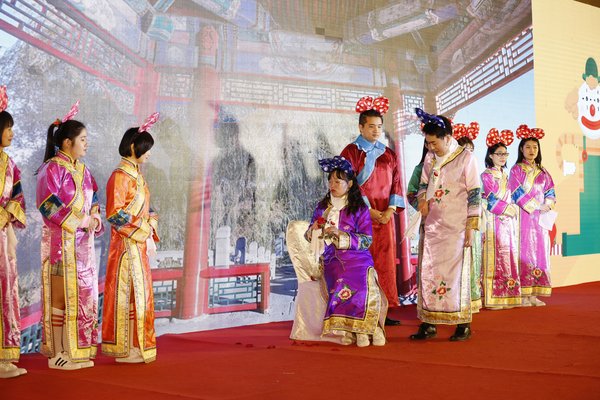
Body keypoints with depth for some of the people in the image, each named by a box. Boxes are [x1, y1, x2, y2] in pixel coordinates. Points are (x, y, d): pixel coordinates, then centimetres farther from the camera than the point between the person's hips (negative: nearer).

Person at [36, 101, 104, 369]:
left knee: (84, 292, 8)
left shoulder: (82, 170, 15)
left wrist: (95, 219, 0)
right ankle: (58, 353, 3)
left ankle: (78, 350, 16)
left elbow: (93, 200, 20)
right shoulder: (52, 168, -8)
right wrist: (80, 221, -16)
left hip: (83, 241, 8)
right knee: (61, 294, -4)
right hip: (61, 240, -8)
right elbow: (48, 204, -15)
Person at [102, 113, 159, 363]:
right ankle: (125, 348, 3)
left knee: (140, 292, 11)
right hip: (126, 243, -9)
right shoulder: (120, 176, -12)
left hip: (139, 243, 9)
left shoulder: (136, 174, 15)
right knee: (127, 292, -4)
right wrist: (143, 229, -14)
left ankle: (136, 345, 19)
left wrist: (149, 229, 6)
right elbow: (115, 214, -18)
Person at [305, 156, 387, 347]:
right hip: (332, 259, 2)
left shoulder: (359, 208, 6)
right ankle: (360, 330, -23)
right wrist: (314, 230, -2)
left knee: (363, 283, -33)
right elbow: (310, 236, 22)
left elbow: (367, 240, -1)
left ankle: (372, 326, -18)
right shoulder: (322, 207, 17)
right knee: (343, 285, -31)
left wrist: (341, 235, -12)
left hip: (357, 258, -2)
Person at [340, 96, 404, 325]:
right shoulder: (351, 152, 0)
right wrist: (370, 211, -13)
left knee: (385, 263, 4)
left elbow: (396, 184, 11)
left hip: (385, 216, 5)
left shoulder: (389, 155, 16)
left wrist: (390, 209, -5)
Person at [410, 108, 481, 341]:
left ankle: (463, 324, 5)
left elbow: (474, 193, -6)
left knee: (456, 272, -4)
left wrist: (471, 226, -11)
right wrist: (422, 199, -1)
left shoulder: (465, 158, -5)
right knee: (428, 272, 4)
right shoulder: (430, 158, 11)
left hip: (456, 226, -5)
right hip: (432, 224, 6)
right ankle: (428, 323, 11)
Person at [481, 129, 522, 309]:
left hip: (507, 221, 8)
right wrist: (508, 209, -10)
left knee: (507, 254, 5)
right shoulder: (486, 175, -5)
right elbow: (490, 200, -12)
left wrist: (513, 209, 3)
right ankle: (492, 299, -5)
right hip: (494, 221, -7)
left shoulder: (504, 175, 18)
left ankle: (505, 296, 10)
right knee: (494, 255, -8)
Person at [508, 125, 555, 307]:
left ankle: (534, 294, 6)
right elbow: (518, 193, -9)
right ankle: (523, 294, -7)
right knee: (524, 252, -8)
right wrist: (536, 207, -14)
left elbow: (550, 192, 10)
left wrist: (546, 206, -9)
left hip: (540, 217, 5)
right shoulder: (516, 169, 1)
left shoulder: (543, 172, 16)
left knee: (539, 252, 2)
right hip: (524, 216, -5)